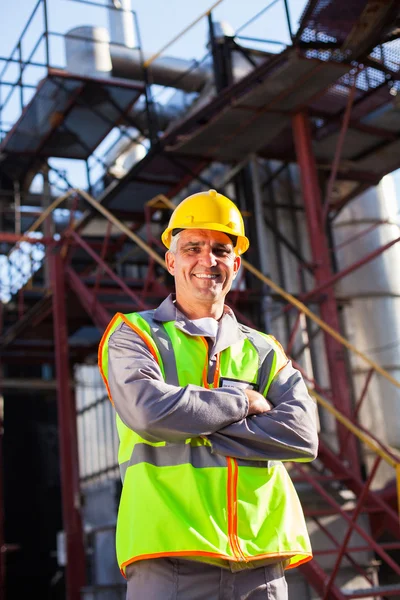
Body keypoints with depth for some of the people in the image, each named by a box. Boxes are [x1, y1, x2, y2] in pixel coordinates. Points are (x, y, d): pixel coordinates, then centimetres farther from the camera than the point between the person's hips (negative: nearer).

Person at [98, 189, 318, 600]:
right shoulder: (133, 335, 7)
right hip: (171, 558, -3)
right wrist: (243, 401, -3)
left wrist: (193, 426, -9)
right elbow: (149, 410, -14)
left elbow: (302, 433, -1)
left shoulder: (263, 351, 16)